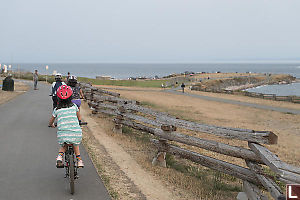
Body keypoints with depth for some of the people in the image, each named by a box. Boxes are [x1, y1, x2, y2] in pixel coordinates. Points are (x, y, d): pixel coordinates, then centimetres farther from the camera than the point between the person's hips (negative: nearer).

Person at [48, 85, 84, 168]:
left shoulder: (56, 110, 8)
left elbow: (51, 121, 23)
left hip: (62, 135, 0)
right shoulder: (74, 106, 10)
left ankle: (59, 157, 7)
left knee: (63, 147, 30)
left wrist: (51, 125, 46)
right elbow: (79, 116, 29)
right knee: (76, 145, 32)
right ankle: (79, 160, 27)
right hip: (76, 134, 0)